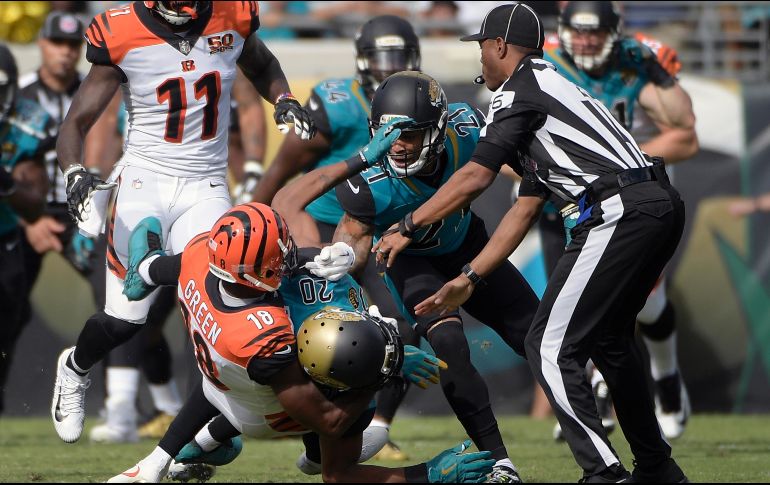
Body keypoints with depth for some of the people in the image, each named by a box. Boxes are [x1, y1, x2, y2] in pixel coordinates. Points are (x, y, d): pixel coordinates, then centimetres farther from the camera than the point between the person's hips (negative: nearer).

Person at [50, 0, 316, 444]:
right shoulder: (123, 37, -12)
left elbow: (262, 65, 21)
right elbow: (77, 122, -6)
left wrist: (284, 102, 2)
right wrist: (75, 173, -24)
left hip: (205, 187, 2)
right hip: (145, 180, -2)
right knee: (125, 319, -4)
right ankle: (74, 369, 32)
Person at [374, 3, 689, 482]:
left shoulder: (520, 89, 2)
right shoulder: (554, 91, 29)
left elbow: (475, 178, -1)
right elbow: (524, 212, 28)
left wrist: (407, 227, 9)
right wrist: (469, 279, 28)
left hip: (620, 212, -10)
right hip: (664, 206, 10)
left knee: (551, 347, -6)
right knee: (608, 335, 27)